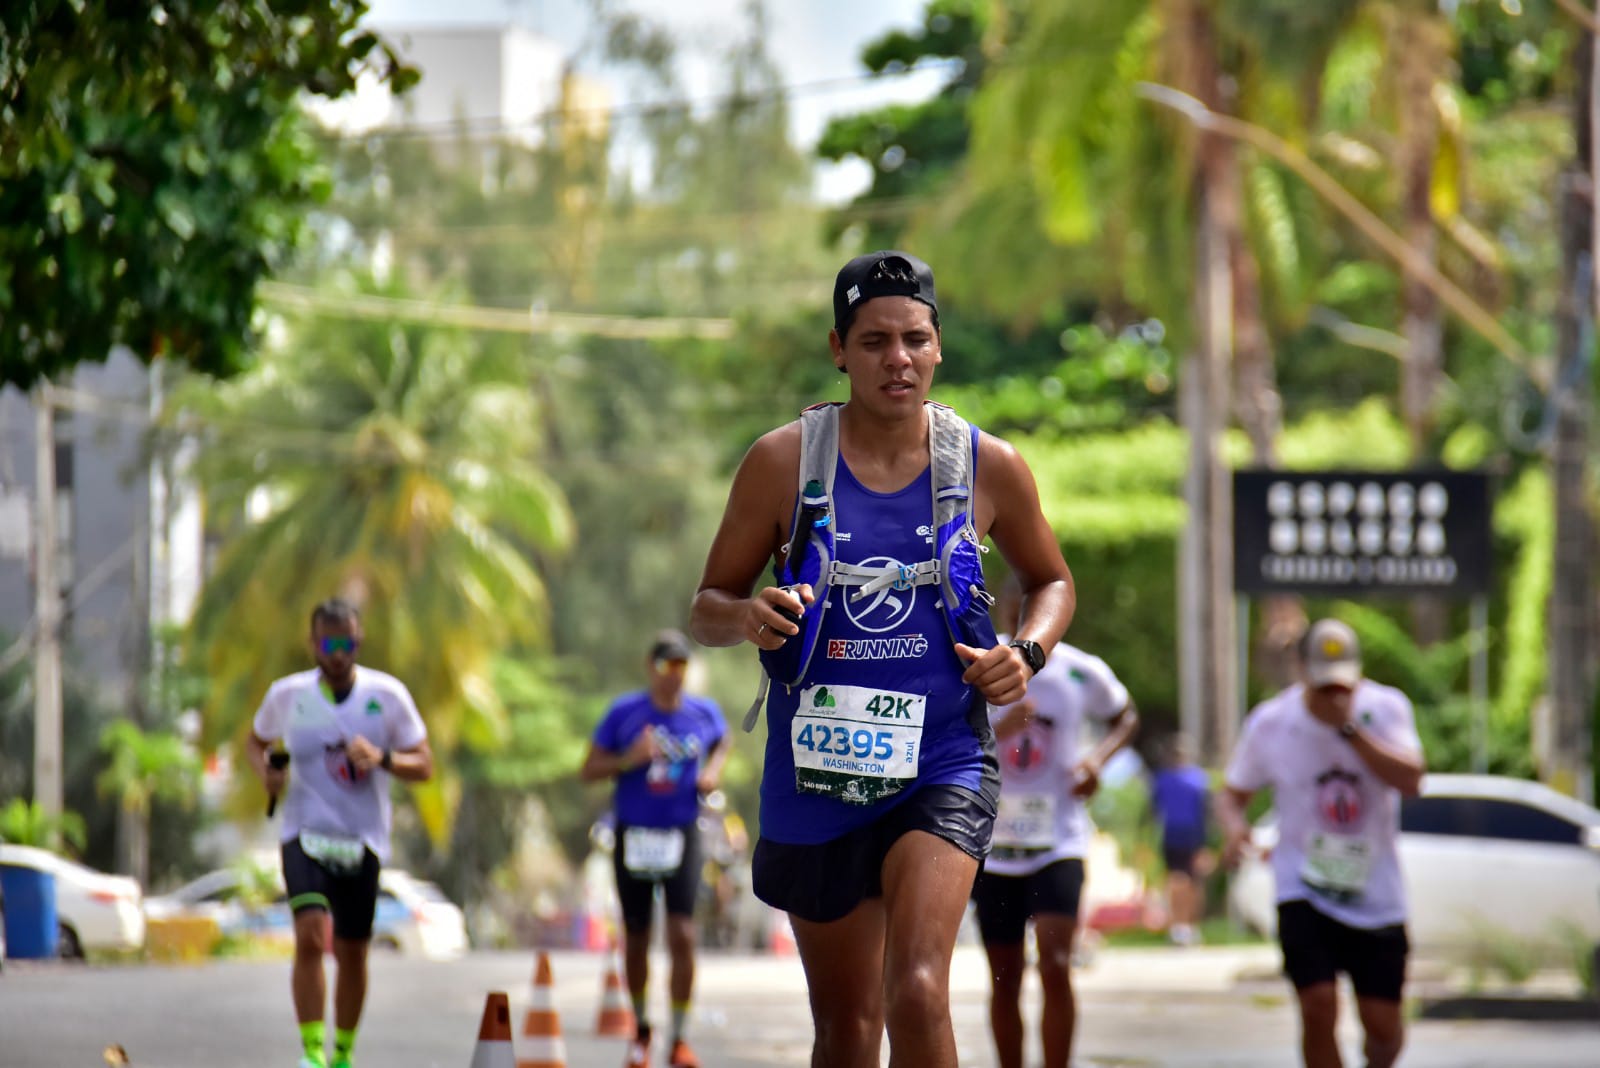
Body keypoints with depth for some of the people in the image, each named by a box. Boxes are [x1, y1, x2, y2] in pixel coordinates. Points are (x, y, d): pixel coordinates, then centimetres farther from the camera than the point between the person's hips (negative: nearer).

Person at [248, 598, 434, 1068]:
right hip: (305, 835, -1)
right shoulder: (286, 694, 0)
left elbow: (423, 766, 1)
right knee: (311, 936, -22)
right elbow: (257, 741, 19)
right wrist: (266, 771, -3)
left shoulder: (387, 694, -2)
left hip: (362, 841, 1)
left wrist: (382, 758, -19)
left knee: (351, 954, 9)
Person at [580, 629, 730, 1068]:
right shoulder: (624, 712, -3)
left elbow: (722, 741, 26)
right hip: (634, 835, 0)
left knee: (682, 936, -13)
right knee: (636, 940, 8)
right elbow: (589, 770, -1)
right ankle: (641, 1029, 28)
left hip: (682, 835, 0)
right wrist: (628, 760, -18)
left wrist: (713, 770, 5)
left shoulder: (704, 713, 2)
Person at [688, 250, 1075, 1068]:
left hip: (940, 764, -1)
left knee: (918, 994, -23)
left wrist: (1027, 652, -4)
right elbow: (706, 609, 3)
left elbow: (1050, 579, 17)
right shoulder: (783, 462, -3)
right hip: (816, 769, 2)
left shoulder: (990, 468, -1)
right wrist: (746, 618, -21)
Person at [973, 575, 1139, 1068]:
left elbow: (1125, 717, 17)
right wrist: (998, 731, -26)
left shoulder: (1082, 674, -3)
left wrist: (1099, 757, -3)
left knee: (1056, 968, -15)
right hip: (993, 843, 1)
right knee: (1005, 980, 7)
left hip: (1058, 842, -1)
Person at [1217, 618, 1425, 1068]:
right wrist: (1234, 826, -16)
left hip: (1375, 892, 1)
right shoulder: (1270, 723, -5)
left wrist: (1349, 728, -27)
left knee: (1383, 1026, 3)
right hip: (1304, 891, -1)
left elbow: (1410, 781, -20)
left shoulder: (1384, 708, -6)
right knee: (1319, 1006, -18)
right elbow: (1233, 794, 7)